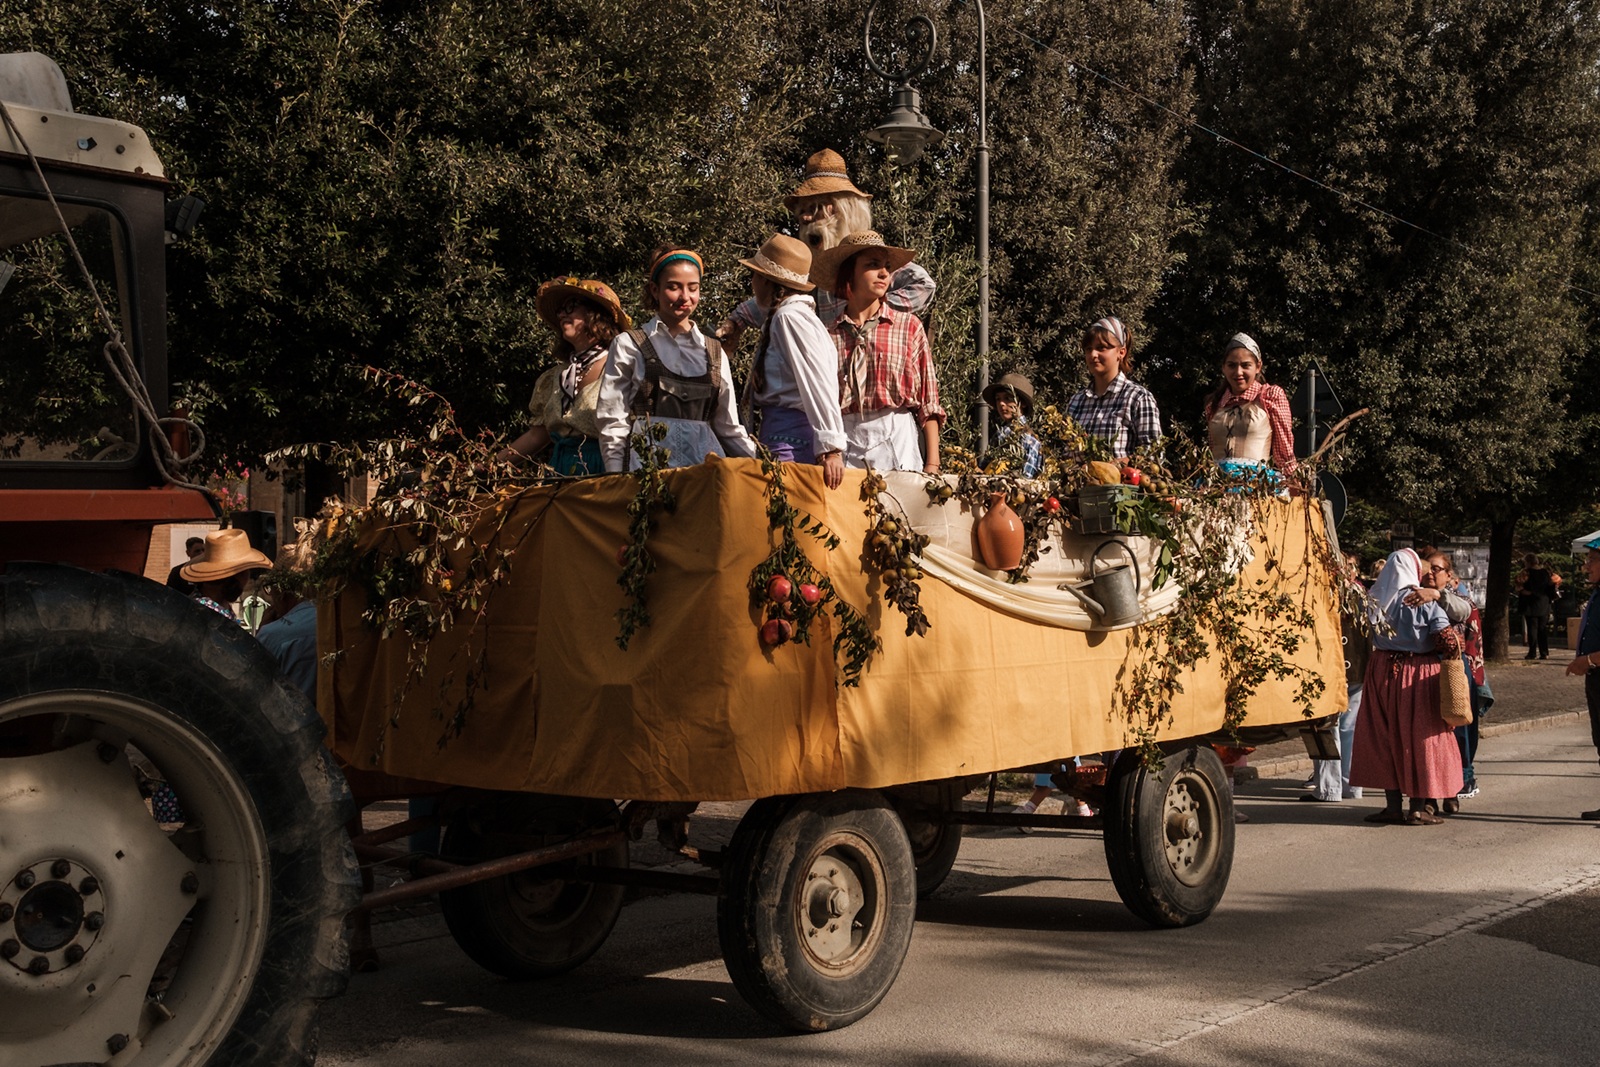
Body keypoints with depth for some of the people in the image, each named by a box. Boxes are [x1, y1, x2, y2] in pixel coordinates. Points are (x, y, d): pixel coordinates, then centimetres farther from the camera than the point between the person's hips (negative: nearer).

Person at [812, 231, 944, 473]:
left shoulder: (909, 326, 6)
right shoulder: (828, 334, 7)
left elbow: (929, 403, 4)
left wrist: (932, 465, -3)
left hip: (897, 442, 0)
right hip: (843, 445, 0)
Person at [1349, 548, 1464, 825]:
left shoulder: (1377, 597, 1)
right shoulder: (1424, 601, -10)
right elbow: (1447, 636, -15)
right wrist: (1452, 658, 0)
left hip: (1382, 671, 3)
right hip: (1417, 676, -3)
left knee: (1385, 736, 10)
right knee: (1418, 737, 4)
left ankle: (1392, 806, 12)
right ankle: (1418, 808, 7)